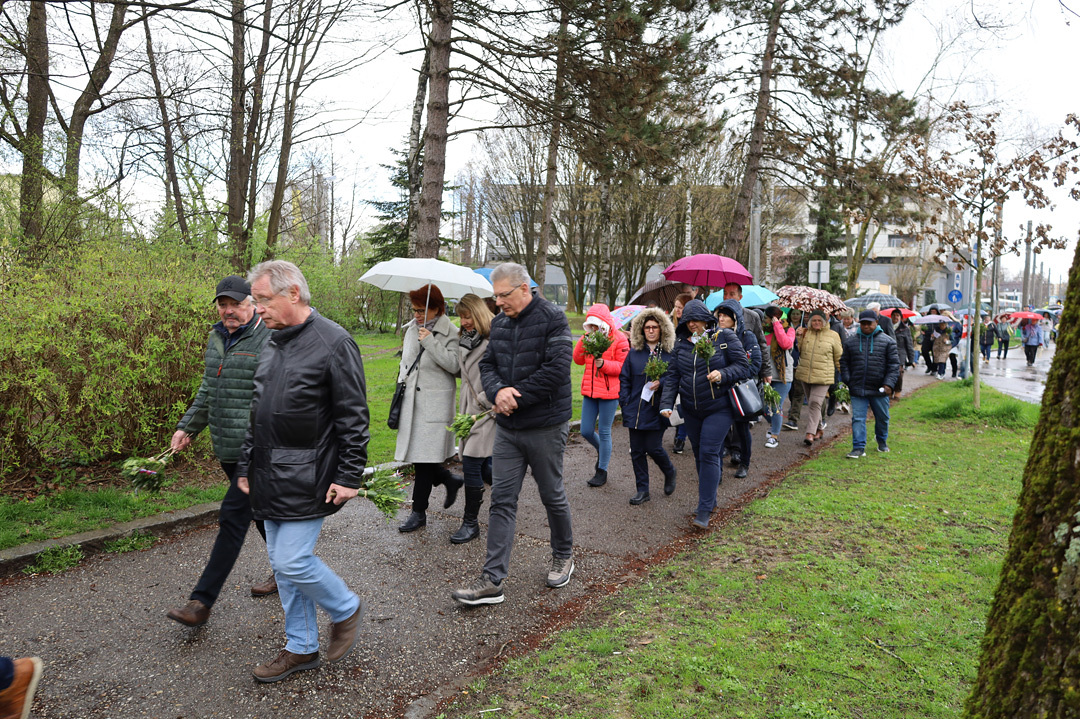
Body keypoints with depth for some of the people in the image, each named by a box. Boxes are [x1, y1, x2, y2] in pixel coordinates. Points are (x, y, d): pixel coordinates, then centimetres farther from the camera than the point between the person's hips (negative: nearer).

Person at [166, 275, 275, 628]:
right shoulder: (216, 339, 13)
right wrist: (187, 427, 19)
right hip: (226, 449, 8)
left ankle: (202, 602, 0)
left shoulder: (269, 341, -13)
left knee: (232, 517, -6)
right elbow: (208, 391, 24)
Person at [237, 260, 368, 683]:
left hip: (306, 480, -8)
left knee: (293, 561, -8)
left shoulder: (333, 342, -12)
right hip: (270, 478, 8)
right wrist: (245, 467, 18)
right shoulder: (271, 344, 12)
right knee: (282, 563, 12)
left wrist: (349, 476, -16)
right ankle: (302, 648, 26)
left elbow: (353, 418, -14)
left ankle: (346, 610, 19)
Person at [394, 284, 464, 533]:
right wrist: (402, 382, 16)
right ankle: (450, 480, 33)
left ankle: (419, 512, 8)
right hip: (411, 400, 7)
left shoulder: (449, 333, -7)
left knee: (424, 457, -4)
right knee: (416, 454, 7)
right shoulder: (411, 330, 12)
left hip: (434, 404, -7)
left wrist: (430, 342, -20)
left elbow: (454, 365, -20)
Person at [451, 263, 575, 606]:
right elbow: (487, 364, 8)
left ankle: (563, 556, 34)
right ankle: (492, 580, 6)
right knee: (501, 500, 3)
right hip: (508, 427, 6)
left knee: (552, 496, 11)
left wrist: (515, 397, -17)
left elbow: (556, 369, -21)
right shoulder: (499, 322, 8)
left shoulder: (552, 318, -13)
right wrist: (498, 391, -15)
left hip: (545, 426, -6)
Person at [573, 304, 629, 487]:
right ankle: (602, 451, 39)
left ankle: (602, 471, 16)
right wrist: (583, 341, -8)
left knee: (604, 432, 2)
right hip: (589, 391, 6)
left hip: (609, 392, -6)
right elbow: (578, 360, 5)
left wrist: (604, 364, -24)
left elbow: (623, 366, -10)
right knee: (586, 431, 8)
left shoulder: (619, 339, -8)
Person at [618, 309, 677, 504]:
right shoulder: (634, 353, 7)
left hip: (656, 411, -3)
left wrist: (661, 383, -18)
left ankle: (669, 473, 29)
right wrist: (625, 403, 2)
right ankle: (642, 490, 19)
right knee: (637, 451, 6)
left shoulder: (670, 354, -1)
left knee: (653, 448, -4)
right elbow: (624, 379, 10)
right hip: (635, 411, 3)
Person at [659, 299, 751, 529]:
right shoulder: (681, 344, 4)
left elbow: (743, 366, -7)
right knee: (699, 455, 13)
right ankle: (710, 499, 30)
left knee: (708, 454, -11)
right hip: (691, 410, 5)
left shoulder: (724, 337, -7)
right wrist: (666, 404, -10)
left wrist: (723, 374, -25)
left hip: (718, 408, -5)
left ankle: (704, 510, -6)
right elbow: (673, 376, 2)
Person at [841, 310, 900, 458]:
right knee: (858, 419, -4)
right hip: (857, 389, 0)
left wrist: (889, 384, -11)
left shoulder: (887, 341, 1)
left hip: (879, 390, 0)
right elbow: (844, 363, 12)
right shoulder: (850, 342, 6)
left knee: (882, 418, 15)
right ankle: (858, 448, 1)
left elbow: (894, 365, -1)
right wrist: (847, 380, 0)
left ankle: (882, 441, 39)